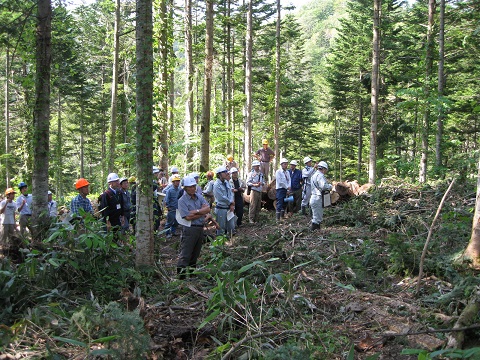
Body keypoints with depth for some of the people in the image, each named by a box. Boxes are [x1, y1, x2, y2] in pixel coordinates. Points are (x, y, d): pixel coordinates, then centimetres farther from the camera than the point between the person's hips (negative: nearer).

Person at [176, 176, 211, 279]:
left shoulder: (199, 197, 11)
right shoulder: (182, 200, -8)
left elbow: (208, 209, -3)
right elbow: (187, 217, -18)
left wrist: (196, 211, -16)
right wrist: (202, 213, -8)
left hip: (200, 228, 6)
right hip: (189, 229, -6)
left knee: (195, 254, 16)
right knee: (185, 255, -6)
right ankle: (181, 274, -3)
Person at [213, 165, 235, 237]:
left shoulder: (227, 182, 7)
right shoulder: (216, 185, -16)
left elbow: (231, 193, 8)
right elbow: (221, 198, -19)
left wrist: (232, 204, -8)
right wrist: (231, 202, -7)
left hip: (229, 208, 7)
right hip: (221, 209, -7)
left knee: (231, 227, 13)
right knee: (221, 228, 3)